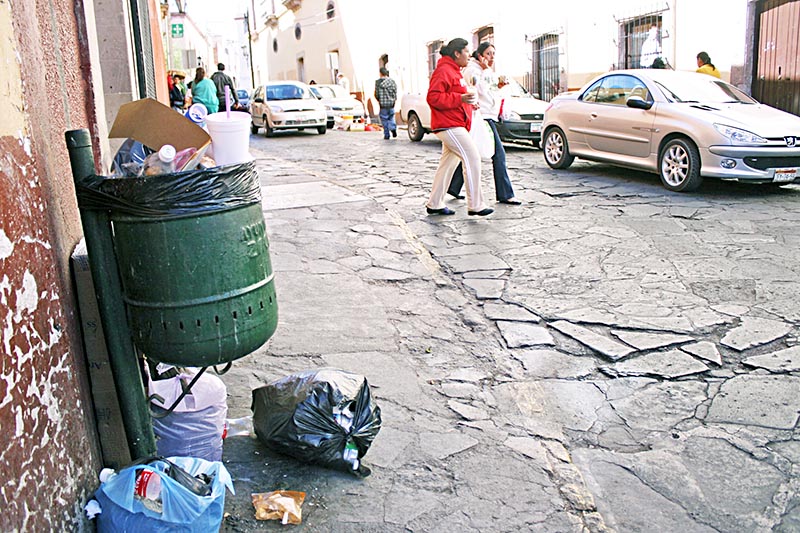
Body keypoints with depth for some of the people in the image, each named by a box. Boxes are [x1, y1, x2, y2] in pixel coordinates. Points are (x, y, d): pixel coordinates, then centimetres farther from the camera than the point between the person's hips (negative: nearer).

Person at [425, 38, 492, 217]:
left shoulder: (454, 72, 22)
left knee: (448, 163, 12)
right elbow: (433, 97, -21)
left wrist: (468, 102, 13)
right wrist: (460, 99, -24)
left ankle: (434, 204, 18)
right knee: (472, 159, -11)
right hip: (450, 126, -11)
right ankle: (475, 205, -7)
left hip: (453, 126, 11)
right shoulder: (443, 71, -12)